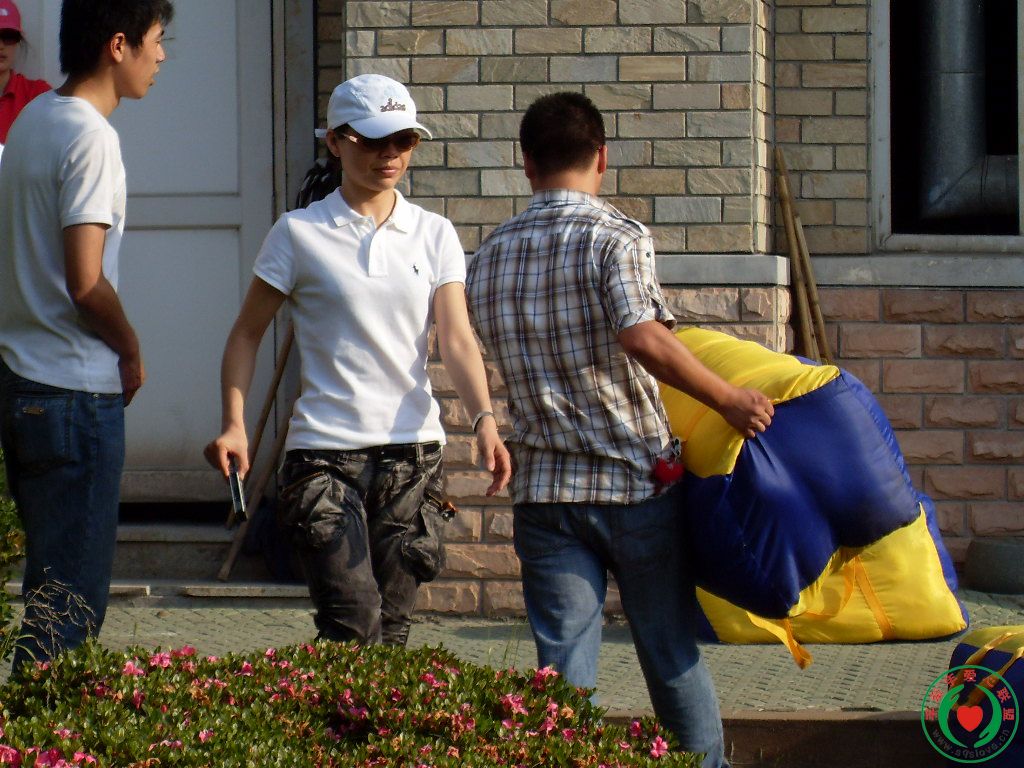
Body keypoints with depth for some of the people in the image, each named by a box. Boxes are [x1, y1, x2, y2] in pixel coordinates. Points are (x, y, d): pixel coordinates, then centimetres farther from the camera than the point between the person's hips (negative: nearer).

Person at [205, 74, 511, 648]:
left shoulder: (434, 235, 8)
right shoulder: (299, 234, 1)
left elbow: (457, 338, -2)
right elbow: (247, 334, 6)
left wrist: (485, 420, -19)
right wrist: (234, 425, -8)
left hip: (413, 450, 3)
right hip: (325, 451, -3)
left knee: (392, 632, 5)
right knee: (353, 630, -16)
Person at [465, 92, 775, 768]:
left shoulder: (488, 261, 8)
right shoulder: (616, 237, -10)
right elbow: (642, 338, -26)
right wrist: (728, 400, -19)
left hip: (545, 489, 3)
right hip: (636, 483, -3)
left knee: (564, 662, 2)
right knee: (672, 651, 11)